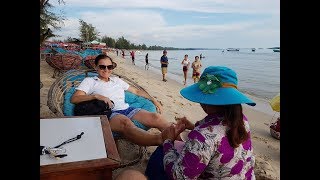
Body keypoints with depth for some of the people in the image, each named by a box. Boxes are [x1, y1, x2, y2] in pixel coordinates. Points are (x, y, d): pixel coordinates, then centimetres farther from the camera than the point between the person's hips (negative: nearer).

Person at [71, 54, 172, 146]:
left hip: (127, 109, 6)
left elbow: (136, 91, 33)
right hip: (109, 113, -5)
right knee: (126, 123, -41)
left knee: (155, 117, -23)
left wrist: (153, 100, 24)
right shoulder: (90, 81, 16)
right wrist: (96, 96, -12)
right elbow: (74, 99, 2)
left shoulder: (117, 80, 29)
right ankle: (159, 139, -61)